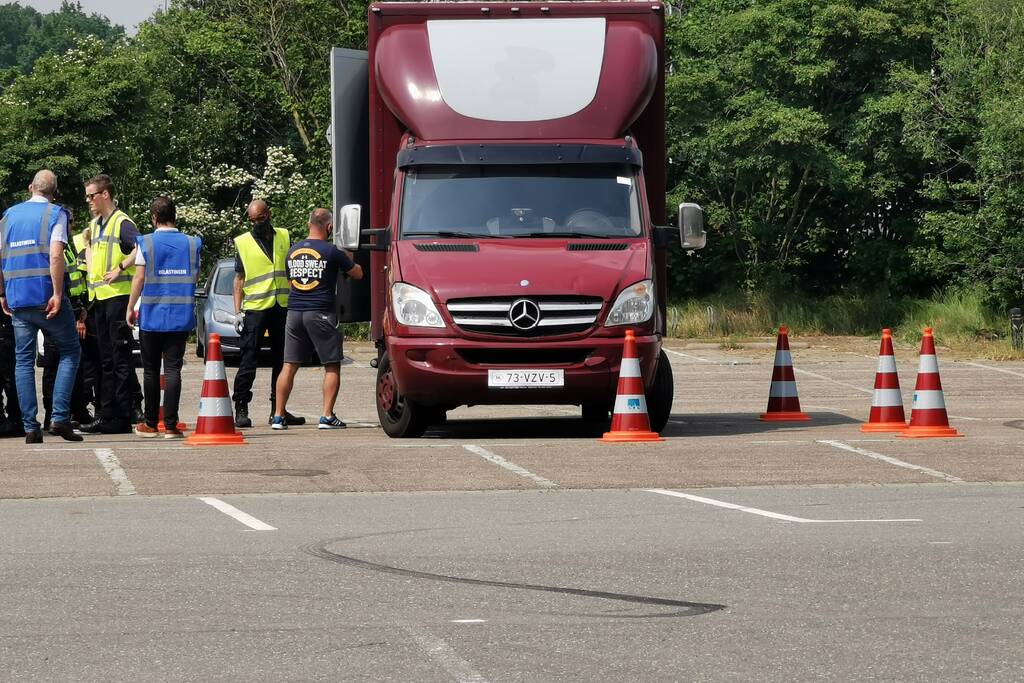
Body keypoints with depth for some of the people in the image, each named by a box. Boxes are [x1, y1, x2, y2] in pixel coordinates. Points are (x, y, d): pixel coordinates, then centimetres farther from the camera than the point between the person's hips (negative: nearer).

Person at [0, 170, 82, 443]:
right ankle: (60, 417, -5)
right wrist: (57, 294, -15)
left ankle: (30, 427, 2)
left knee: (24, 360, 7)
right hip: (46, 296, -4)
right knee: (69, 351, 8)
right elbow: (56, 256, -15)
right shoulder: (55, 213, -2)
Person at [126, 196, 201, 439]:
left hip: (151, 316, -1)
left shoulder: (146, 243, -5)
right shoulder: (191, 243, 3)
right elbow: (195, 277, 10)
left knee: (151, 371, 9)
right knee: (173, 370, -1)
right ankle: (170, 425, -8)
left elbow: (139, 278, -7)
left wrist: (130, 308, 3)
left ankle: (151, 424, 13)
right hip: (180, 317, 1)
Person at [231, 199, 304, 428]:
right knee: (248, 362, -5)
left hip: (282, 307, 3)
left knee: (281, 361, 8)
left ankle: (278, 410, 16)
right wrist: (237, 312, -3)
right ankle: (241, 410, -3)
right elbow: (239, 279, 4)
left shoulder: (283, 237, 10)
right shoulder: (243, 243, 3)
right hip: (254, 308, -3)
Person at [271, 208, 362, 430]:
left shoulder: (293, 251, 9)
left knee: (289, 366, 8)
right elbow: (357, 274, 3)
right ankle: (327, 416, -3)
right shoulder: (332, 252, -7)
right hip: (321, 313, -5)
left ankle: (278, 417, 5)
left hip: (294, 312, 5)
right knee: (332, 366, 4)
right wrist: (349, 260, 24)